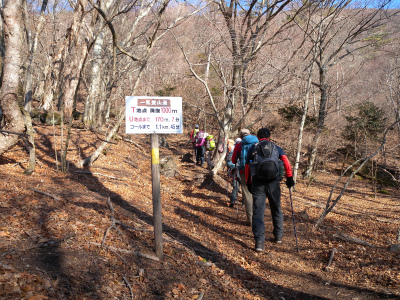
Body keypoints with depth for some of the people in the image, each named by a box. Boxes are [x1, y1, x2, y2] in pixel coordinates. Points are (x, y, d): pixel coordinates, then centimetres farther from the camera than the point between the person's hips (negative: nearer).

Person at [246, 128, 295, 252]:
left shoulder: (253, 148, 12)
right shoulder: (276, 148, 12)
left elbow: (247, 166, 9)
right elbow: (286, 161, -3)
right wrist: (289, 178, -2)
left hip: (257, 182, -1)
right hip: (273, 182, 1)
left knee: (258, 212, 1)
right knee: (276, 209, 19)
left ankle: (259, 241, -8)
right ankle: (278, 236, 30)